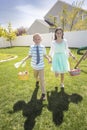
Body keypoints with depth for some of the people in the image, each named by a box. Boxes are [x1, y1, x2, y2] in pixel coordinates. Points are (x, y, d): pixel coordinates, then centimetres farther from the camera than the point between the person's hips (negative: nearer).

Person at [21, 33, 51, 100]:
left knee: (42, 79, -5)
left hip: (41, 66, -2)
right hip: (34, 66, 2)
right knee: (35, 76, 27)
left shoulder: (43, 47, -10)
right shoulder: (32, 47, -10)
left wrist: (48, 59, -14)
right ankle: (37, 81, 64)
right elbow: (30, 55, -1)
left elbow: (45, 55, 2)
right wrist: (24, 59, -15)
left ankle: (43, 93, 10)